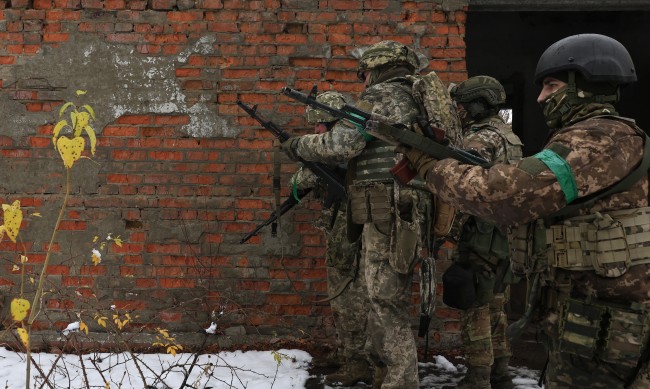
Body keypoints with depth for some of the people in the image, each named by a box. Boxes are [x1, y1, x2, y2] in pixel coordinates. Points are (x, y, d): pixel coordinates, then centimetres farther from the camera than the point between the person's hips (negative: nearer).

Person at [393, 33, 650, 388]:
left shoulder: (603, 138, -17)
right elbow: (527, 196, 16)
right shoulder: (587, 141, 16)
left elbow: (504, 195, -25)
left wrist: (428, 163, -12)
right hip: (593, 322, 9)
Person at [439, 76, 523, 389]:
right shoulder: (508, 136, 16)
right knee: (495, 307, 16)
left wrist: (447, 231, -17)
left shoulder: (479, 139, -14)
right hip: (505, 234, 9)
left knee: (474, 308, -3)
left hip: (481, 236, -9)